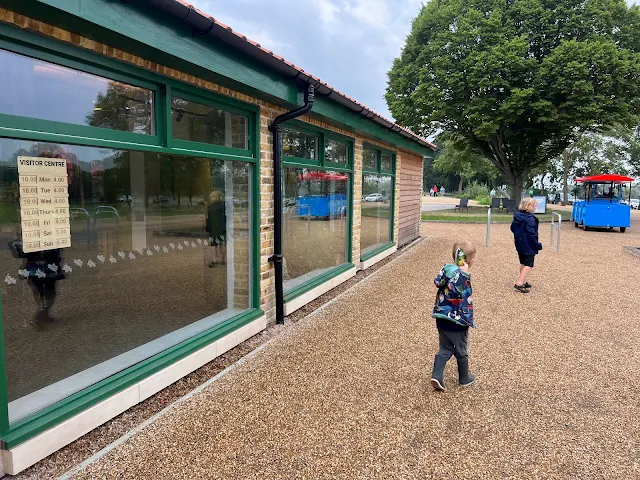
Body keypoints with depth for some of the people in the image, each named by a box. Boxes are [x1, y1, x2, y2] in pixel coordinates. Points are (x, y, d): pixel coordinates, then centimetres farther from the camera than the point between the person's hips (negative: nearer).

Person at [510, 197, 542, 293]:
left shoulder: (517, 216, 6)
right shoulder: (530, 219, -20)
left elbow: (513, 228, 16)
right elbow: (531, 234, -21)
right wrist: (538, 245, -13)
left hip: (519, 244, 9)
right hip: (528, 246, -9)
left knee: (523, 263, 19)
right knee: (529, 265, -4)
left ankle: (523, 282, 29)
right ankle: (519, 284, -13)